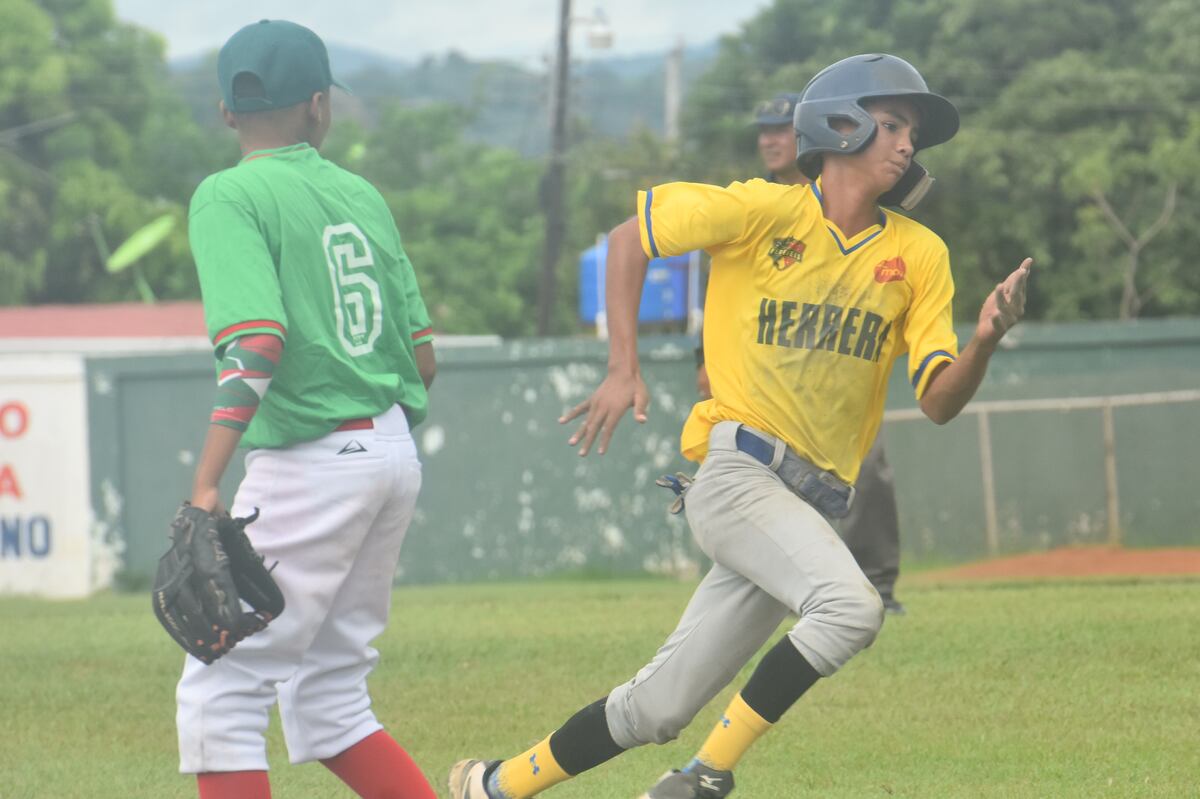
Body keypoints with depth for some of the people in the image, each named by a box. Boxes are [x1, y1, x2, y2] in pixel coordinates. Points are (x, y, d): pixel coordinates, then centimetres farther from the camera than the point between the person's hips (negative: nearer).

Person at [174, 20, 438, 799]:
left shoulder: (229, 196, -7)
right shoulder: (362, 195, 13)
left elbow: (256, 344, -21)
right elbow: (424, 356, 12)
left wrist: (207, 486, -26)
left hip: (311, 464, -7)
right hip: (396, 457, 7)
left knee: (219, 695, -4)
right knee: (325, 700, 16)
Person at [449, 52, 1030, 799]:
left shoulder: (918, 255, 7)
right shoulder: (764, 210, -5)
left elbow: (939, 401, 3)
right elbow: (630, 236, 3)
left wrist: (984, 342, -17)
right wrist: (624, 368, -5)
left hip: (814, 504, 5)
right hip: (737, 474, -5)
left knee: (658, 709, 4)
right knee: (849, 605, -30)